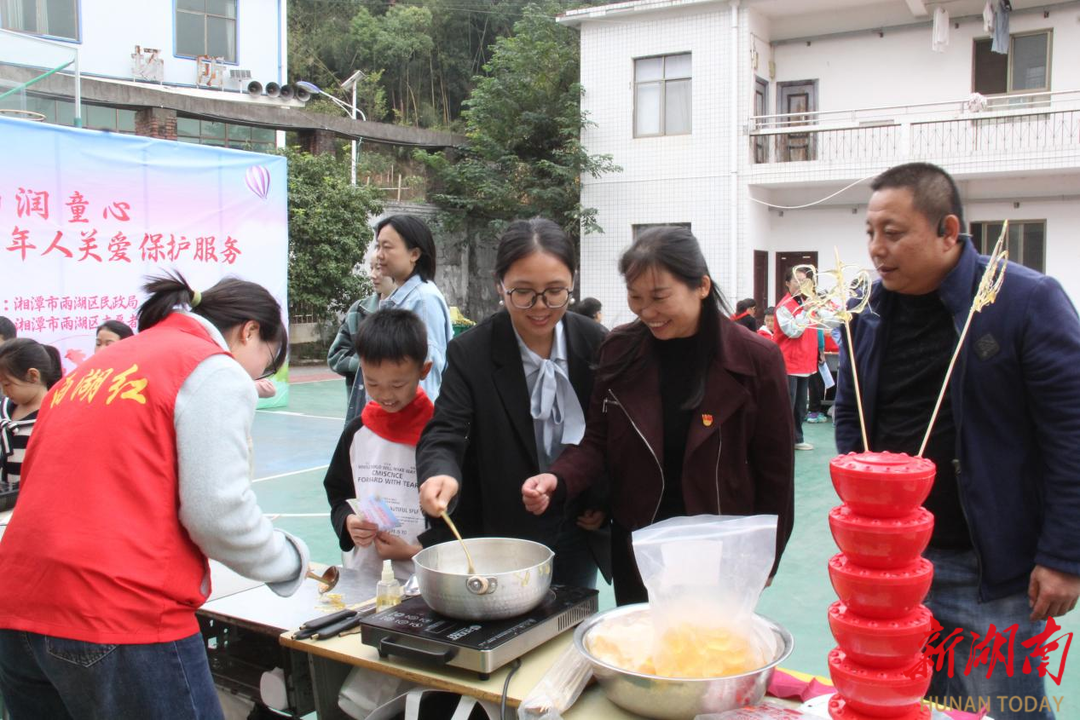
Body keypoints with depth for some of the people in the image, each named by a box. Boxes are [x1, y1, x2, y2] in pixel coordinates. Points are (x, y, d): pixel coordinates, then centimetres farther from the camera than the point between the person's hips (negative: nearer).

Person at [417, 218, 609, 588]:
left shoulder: (595, 343, -7)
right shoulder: (471, 352, -14)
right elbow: (444, 433, -18)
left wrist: (605, 500, 2)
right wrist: (441, 473, -39)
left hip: (579, 531, 3)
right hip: (501, 533, -2)